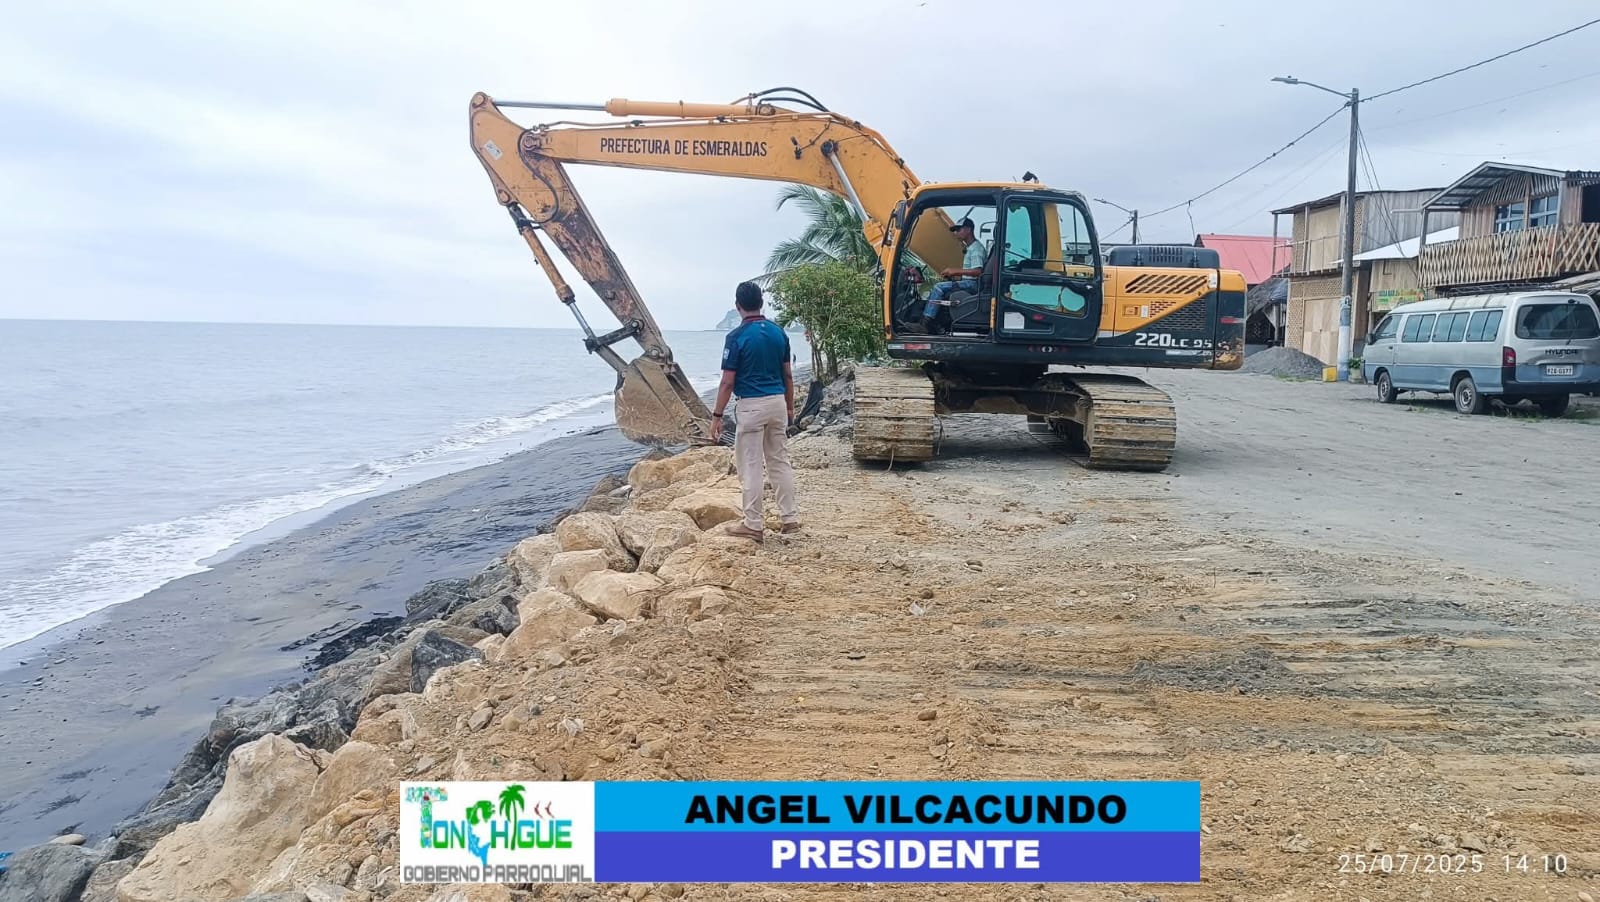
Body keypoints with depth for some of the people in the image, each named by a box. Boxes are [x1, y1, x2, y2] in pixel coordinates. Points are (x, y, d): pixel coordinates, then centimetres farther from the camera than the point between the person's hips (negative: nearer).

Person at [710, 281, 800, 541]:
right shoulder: (778, 332, 6)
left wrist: (717, 415, -5)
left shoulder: (737, 336, -11)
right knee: (781, 462, 13)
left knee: (751, 466, 0)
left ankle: (753, 525, 5)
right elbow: (788, 375, 10)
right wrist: (790, 407, 21)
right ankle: (790, 518, 16)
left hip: (751, 405, -6)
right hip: (778, 402, 6)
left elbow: (728, 382, -11)